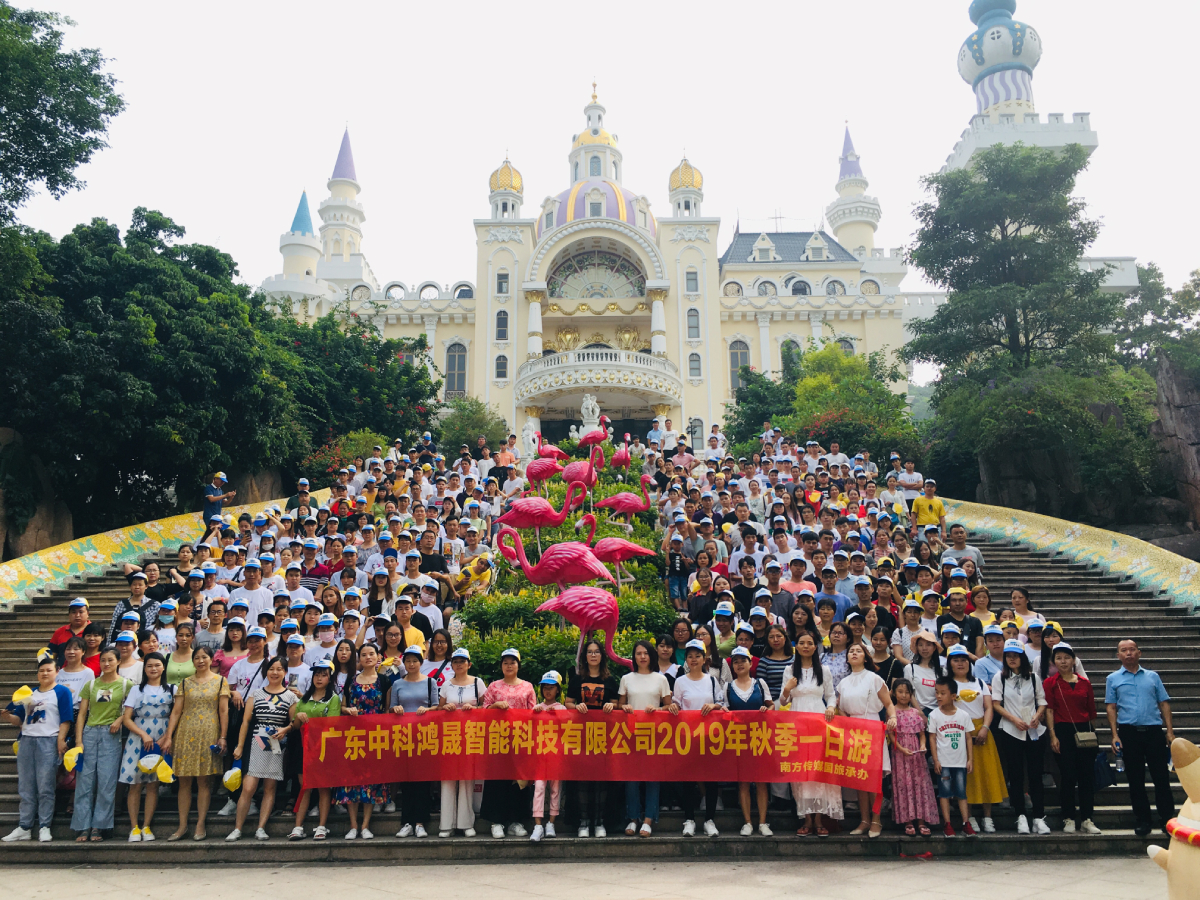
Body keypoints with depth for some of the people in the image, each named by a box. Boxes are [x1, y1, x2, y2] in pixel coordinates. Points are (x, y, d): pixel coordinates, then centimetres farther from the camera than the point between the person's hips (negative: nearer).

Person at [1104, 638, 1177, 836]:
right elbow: (1110, 707, 4)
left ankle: (1168, 818, 11)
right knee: (1136, 779, 5)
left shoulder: (1153, 676, 11)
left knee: (1161, 777, 1)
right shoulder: (1113, 679, 7)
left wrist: (1170, 731, 1)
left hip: (1154, 730, 1)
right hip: (1129, 732, -1)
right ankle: (1142, 820, 13)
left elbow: (1164, 704, 10)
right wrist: (1115, 735, -4)